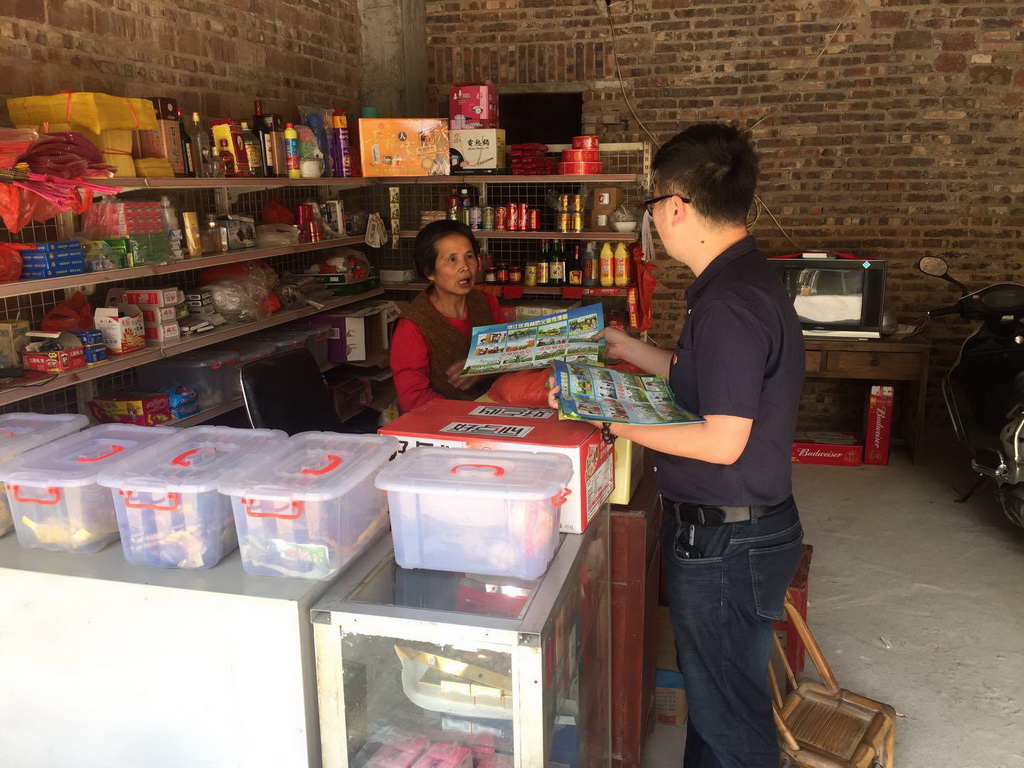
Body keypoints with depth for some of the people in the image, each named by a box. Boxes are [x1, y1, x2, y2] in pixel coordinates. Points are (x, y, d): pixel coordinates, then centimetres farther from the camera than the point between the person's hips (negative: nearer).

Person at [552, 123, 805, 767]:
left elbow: (721, 442, -26)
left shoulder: (730, 301, -25)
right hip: (725, 529, 10)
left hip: (727, 543, -10)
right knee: (712, 695, 27)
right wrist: (629, 349, 21)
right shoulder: (744, 281, 7)